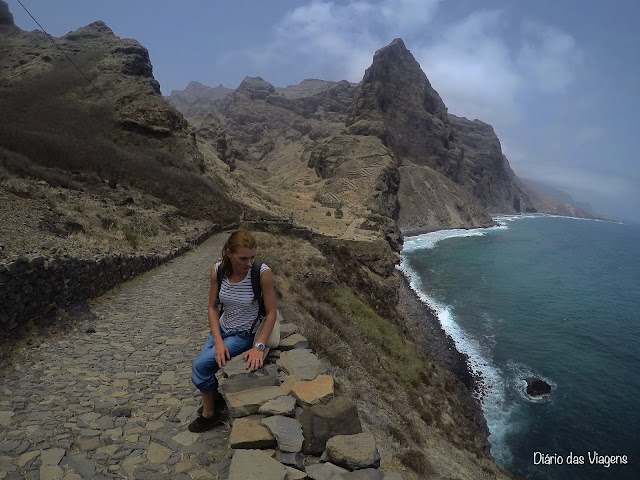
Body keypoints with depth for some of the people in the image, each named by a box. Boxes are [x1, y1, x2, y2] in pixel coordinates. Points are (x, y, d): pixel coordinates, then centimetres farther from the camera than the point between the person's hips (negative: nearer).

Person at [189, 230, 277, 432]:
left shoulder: (262, 273, -28)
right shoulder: (218, 270, -16)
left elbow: (271, 313, -20)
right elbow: (212, 307, -6)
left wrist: (258, 347, -25)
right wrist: (218, 342, -15)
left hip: (245, 334, -4)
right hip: (221, 327, 4)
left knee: (200, 366, -12)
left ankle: (209, 414, 17)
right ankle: (214, 396, 34)